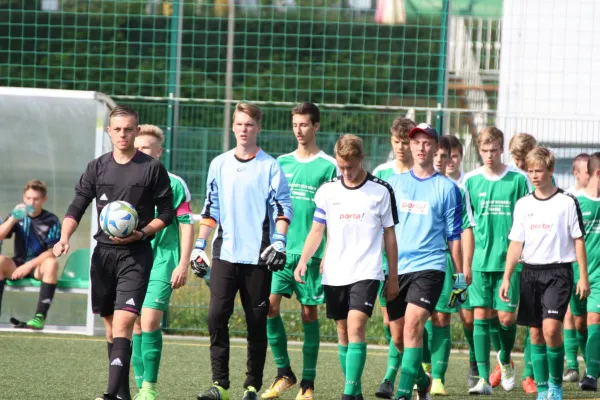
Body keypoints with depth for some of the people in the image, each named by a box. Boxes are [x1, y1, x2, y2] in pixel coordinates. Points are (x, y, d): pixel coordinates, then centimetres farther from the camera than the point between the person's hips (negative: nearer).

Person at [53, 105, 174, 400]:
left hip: (136, 254, -4)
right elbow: (77, 207, 5)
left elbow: (166, 214, 2)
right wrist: (64, 238, -12)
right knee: (110, 323, 11)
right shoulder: (97, 168, 8)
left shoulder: (153, 169, -1)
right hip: (103, 251, 4)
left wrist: (141, 233, -14)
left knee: (123, 321, -17)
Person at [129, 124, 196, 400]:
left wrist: (183, 265, -8)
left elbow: (187, 226, -2)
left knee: (150, 322, -14)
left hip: (162, 262, -4)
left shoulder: (174, 185, -2)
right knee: (135, 326, 4)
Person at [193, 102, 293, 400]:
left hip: (258, 256, -2)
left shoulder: (270, 166, 2)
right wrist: (199, 246, 13)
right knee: (217, 316, -10)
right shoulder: (219, 165, 12)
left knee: (257, 323, 2)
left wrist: (279, 242, -13)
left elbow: (283, 209, -1)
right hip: (225, 253, 2)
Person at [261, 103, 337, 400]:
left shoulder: (328, 166, -1)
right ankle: (284, 373, 5)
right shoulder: (281, 163, 12)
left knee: (309, 312, 0)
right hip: (281, 249, 4)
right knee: (269, 305, -8)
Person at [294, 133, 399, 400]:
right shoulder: (327, 191, 5)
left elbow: (389, 235, 4)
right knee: (343, 333, 8)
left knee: (355, 328, -17)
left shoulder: (381, 191, -2)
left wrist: (393, 277, 5)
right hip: (334, 274, 4)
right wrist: (303, 260, -7)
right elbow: (317, 230, 9)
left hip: (366, 273, -4)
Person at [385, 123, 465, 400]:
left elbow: (454, 235, 6)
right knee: (398, 337, 7)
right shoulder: (394, 183, 11)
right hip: (395, 267, 4)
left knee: (412, 327, -20)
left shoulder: (447, 188, 4)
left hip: (429, 266, -4)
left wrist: (460, 275, 5)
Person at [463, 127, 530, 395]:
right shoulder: (470, 180, 5)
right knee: (481, 316, -3)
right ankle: (483, 378, -2)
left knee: (506, 316, -4)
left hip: (509, 260, -1)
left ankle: (505, 359, 26)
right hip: (480, 260, 1)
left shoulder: (518, 179, 0)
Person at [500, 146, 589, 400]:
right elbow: (516, 243, 10)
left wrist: (583, 277, -3)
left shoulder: (567, 203, -3)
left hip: (558, 271, -4)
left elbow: (578, 240, 0)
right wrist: (507, 277, 3)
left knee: (551, 327, -18)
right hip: (530, 272, 4)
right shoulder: (523, 205, 8)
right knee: (535, 333, 4)